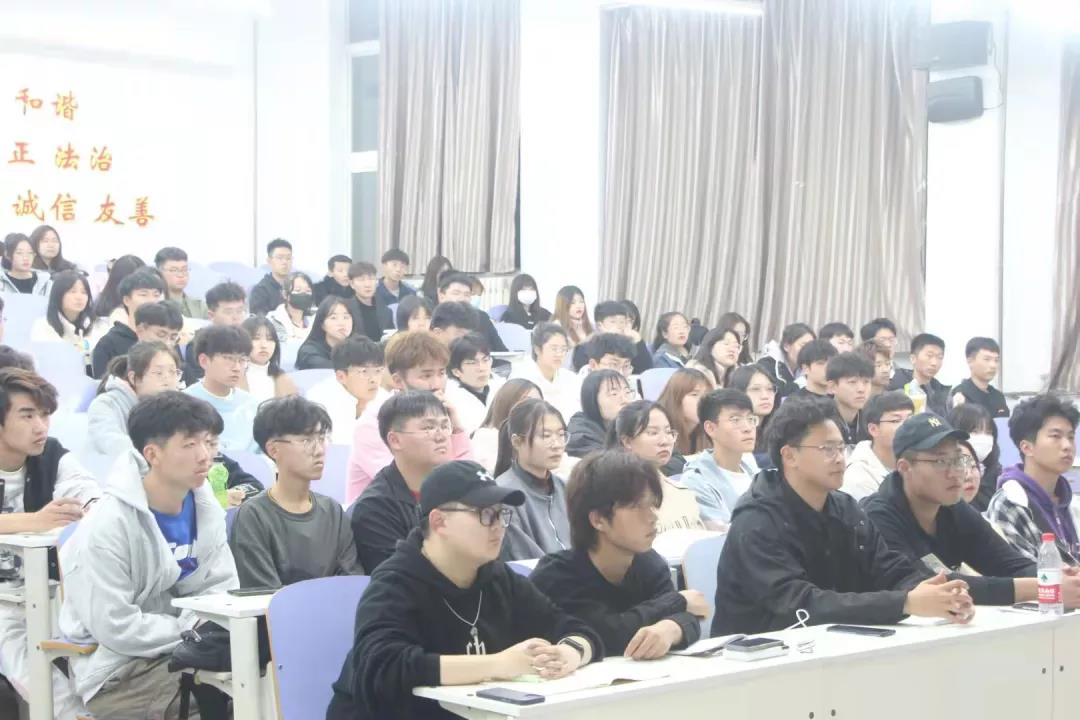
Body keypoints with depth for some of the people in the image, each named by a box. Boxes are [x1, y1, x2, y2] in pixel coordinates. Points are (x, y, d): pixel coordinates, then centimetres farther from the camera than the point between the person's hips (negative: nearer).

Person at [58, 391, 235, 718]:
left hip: (182, 650, 6)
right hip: (117, 669, -6)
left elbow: (219, 589, 7)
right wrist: (195, 631, -18)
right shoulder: (109, 525, -20)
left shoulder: (205, 507, 1)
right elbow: (115, 628, -22)